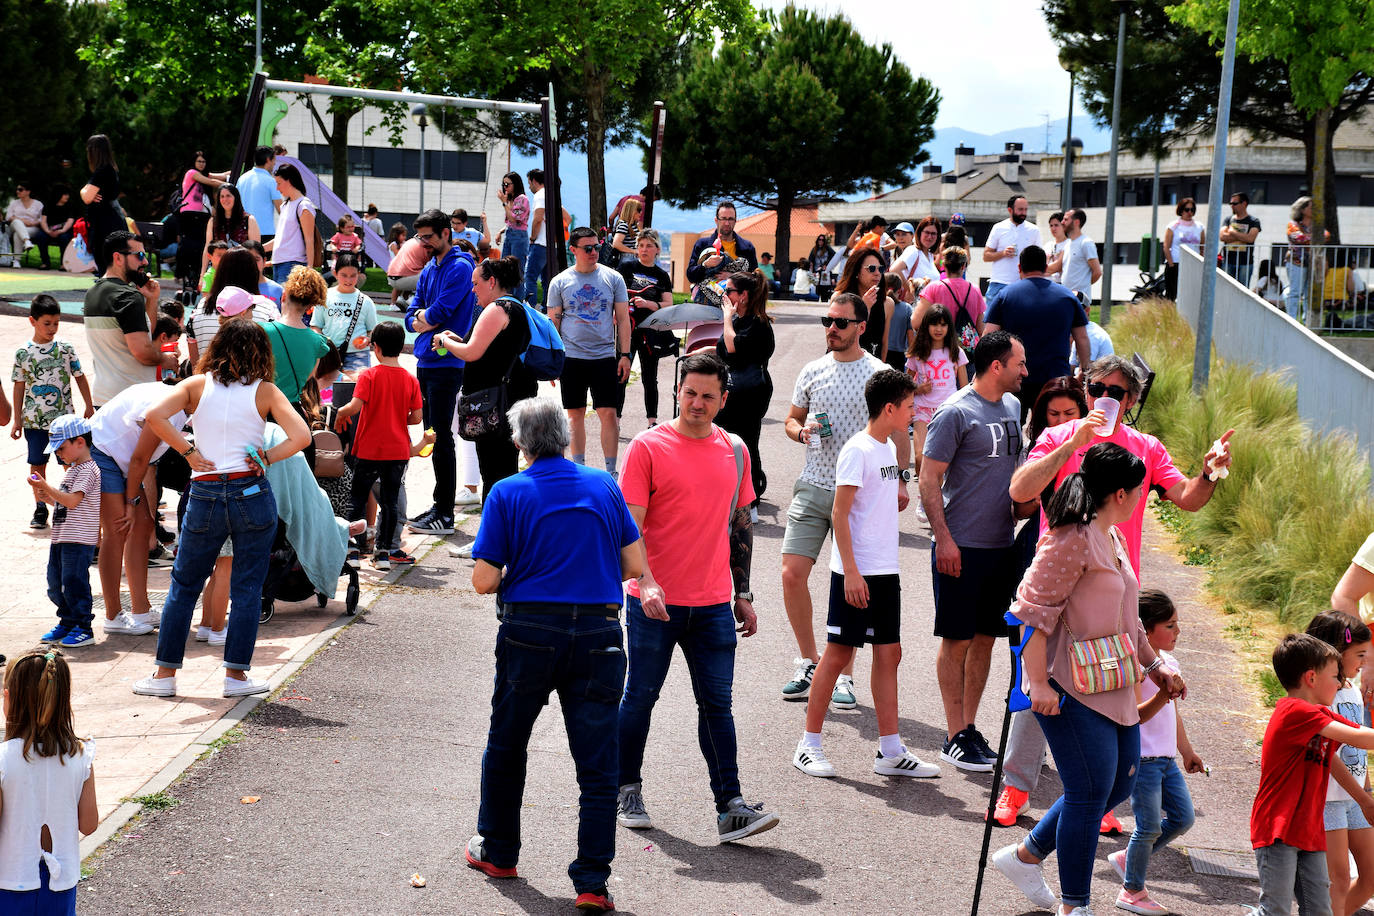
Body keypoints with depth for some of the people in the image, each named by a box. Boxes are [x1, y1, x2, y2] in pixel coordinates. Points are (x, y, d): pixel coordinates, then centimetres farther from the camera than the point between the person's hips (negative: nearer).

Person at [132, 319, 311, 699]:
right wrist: (266, 458, -2)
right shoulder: (265, 391, 1)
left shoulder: (196, 385, 3)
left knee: (184, 585, 13)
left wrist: (188, 451, -4)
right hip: (252, 493, -1)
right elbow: (301, 436, -11)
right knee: (246, 588, 8)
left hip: (205, 495, 1)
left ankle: (165, 674, 17)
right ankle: (236, 674, 10)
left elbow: (154, 416, -12)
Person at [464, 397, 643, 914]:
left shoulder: (508, 493, -2)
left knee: (506, 746, 20)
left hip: (529, 633, -1)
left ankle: (497, 852, 33)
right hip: (598, 634, 1)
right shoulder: (604, 486, 5)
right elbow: (635, 565, 7)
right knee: (598, 763, 3)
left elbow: (484, 581, -6)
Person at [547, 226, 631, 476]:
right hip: (571, 358, 1)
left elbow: (623, 319, 6)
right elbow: (553, 323, 7)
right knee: (575, 414, 7)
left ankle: (611, 470, 1)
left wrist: (625, 355, -1)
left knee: (609, 413, -4)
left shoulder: (613, 278, 4)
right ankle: (579, 467, 17)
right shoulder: (560, 282, 4)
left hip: (605, 356, -1)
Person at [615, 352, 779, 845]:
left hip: (713, 604, 3)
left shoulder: (735, 451, 8)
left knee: (717, 703, 2)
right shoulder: (648, 447, -6)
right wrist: (646, 582, -24)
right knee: (640, 697, 8)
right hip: (655, 602, -3)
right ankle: (627, 792, 24)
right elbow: (629, 525, -10)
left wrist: (743, 594, 15)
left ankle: (730, 807, 2)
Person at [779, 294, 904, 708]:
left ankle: (844, 675, 13)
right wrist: (802, 432, -2)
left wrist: (899, 479, -7)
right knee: (792, 574, -4)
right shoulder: (812, 371, 9)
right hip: (813, 487, 3)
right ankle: (808, 663, 13)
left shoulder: (881, 375, -2)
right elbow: (792, 419, 21)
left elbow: (899, 431, 3)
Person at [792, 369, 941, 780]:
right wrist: (851, 572, -19)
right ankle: (809, 745, 9)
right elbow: (840, 514, -16)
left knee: (889, 653, 8)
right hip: (856, 572, -8)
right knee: (838, 652, -2)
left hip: (885, 571, 8)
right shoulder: (858, 451, -13)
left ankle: (891, 752, 13)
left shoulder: (889, 449, 12)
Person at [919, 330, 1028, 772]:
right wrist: (943, 539, -17)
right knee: (958, 641, 0)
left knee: (985, 637, 11)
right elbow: (929, 479, -12)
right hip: (961, 548, -7)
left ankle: (969, 727, 20)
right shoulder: (956, 412, -11)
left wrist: (1021, 520, 18)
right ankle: (956, 737, 6)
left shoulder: (1013, 407, 11)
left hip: (1002, 545, 7)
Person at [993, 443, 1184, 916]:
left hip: (1114, 689, 10)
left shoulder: (1113, 538, 16)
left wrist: (1154, 666, 30)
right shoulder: (1071, 540, -17)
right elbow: (1032, 610, -21)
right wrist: (1038, 683, -24)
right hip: (1072, 690, -10)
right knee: (1090, 793, -6)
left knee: (1119, 783, 14)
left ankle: (1025, 856, 28)